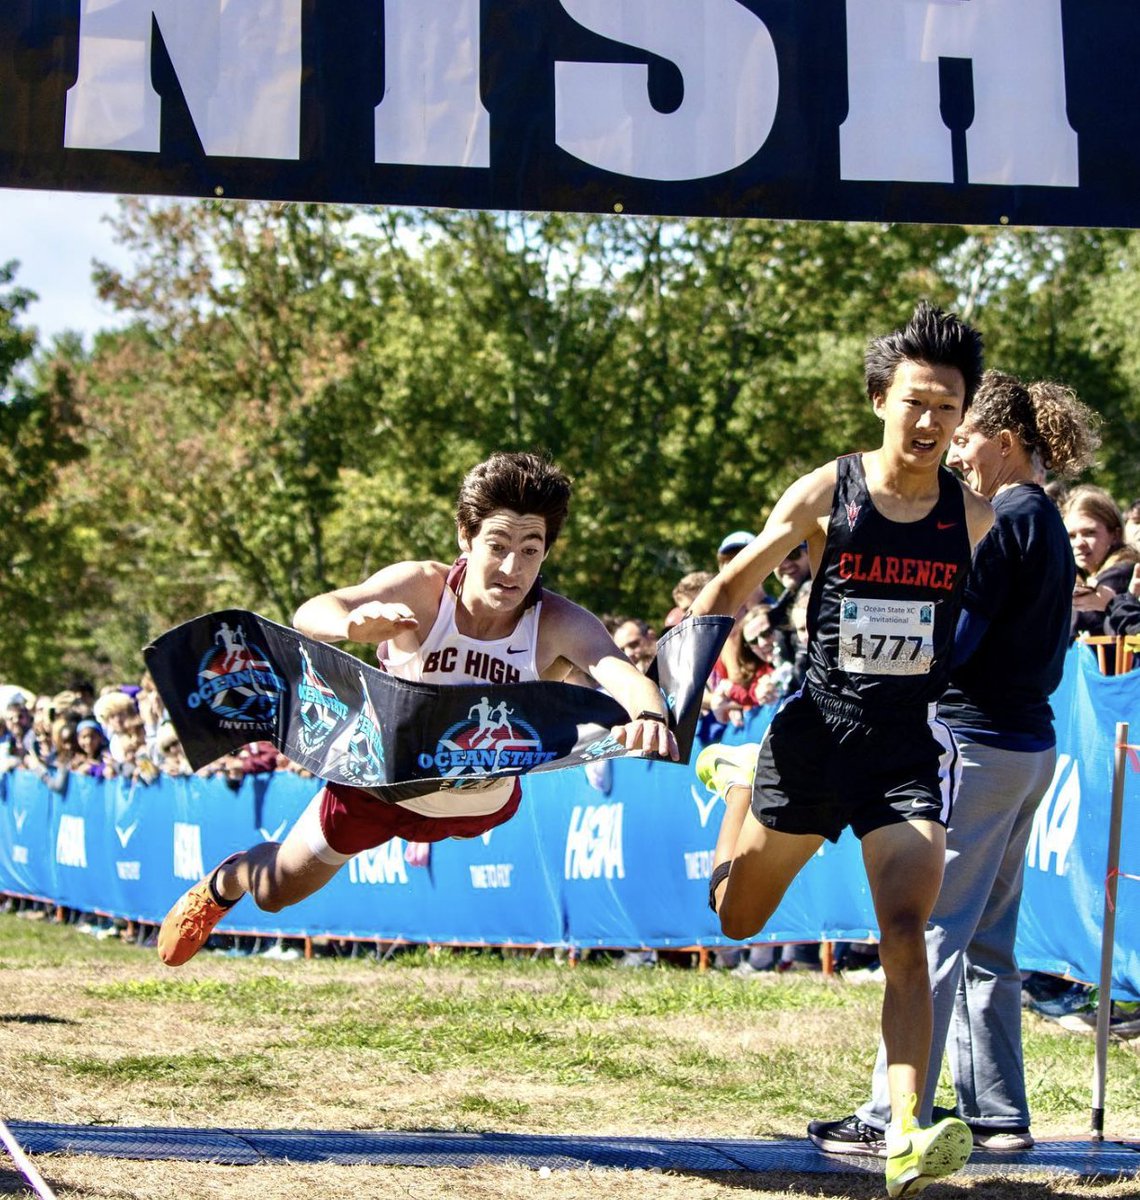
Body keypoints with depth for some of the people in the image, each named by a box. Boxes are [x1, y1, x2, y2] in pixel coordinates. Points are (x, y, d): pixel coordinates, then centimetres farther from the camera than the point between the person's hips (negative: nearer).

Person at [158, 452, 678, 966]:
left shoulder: (560, 626, -32)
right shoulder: (420, 589, -32)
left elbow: (621, 673, -51)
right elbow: (309, 614, -46)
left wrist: (649, 715, -75)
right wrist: (353, 625, -70)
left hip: (482, 804, 0)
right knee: (276, 892, 18)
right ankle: (224, 882, 51)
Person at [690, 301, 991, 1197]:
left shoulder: (975, 517, -1)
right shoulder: (826, 494, -7)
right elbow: (731, 587, 3)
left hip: (911, 748, 0)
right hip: (816, 736, 0)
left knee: (905, 934, -16)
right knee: (736, 920, 17)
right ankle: (733, 774, 48)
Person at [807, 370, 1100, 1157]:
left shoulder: (1004, 523, -13)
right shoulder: (1049, 526, 16)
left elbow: (948, 642, -18)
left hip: (978, 745, -10)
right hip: (1028, 744, 10)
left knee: (929, 934, -8)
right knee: (987, 943, 13)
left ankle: (895, 1118, -8)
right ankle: (997, 1113, 16)